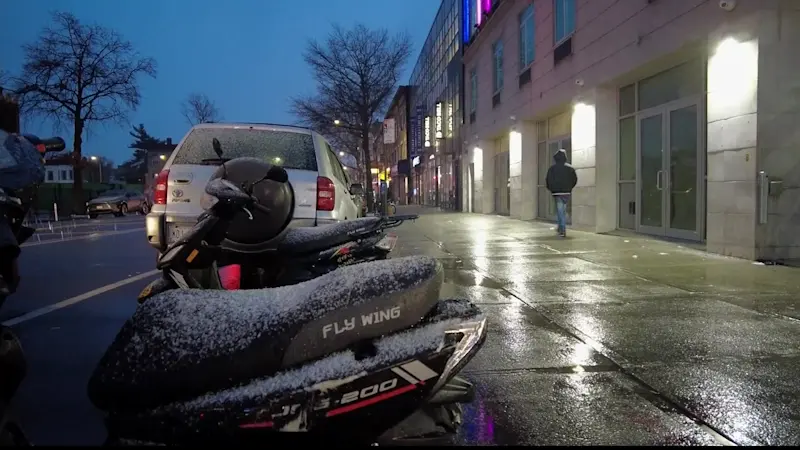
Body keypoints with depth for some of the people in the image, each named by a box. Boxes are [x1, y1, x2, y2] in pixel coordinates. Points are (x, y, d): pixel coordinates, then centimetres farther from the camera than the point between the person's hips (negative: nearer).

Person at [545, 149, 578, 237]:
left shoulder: (552, 168, -6)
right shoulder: (570, 168, 2)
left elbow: (549, 180, -7)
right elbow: (575, 179, 4)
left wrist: (551, 189, 9)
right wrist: (569, 188, 15)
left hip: (557, 193, -3)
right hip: (567, 192, 3)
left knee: (560, 211, -1)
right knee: (563, 211, 17)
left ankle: (562, 230, -8)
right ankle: (562, 228, 22)